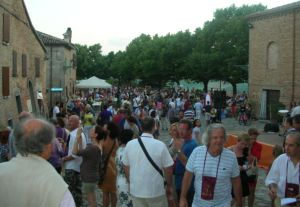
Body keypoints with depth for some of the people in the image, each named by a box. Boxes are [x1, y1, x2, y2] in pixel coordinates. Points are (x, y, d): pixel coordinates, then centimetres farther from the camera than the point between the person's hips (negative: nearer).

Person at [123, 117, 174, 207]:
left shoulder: (130, 144, -5)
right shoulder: (160, 145, -15)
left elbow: (126, 167, 6)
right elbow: (168, 169, -9)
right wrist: (169, 186, 8)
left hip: (136, 190, 3)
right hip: (156, 191, -3)